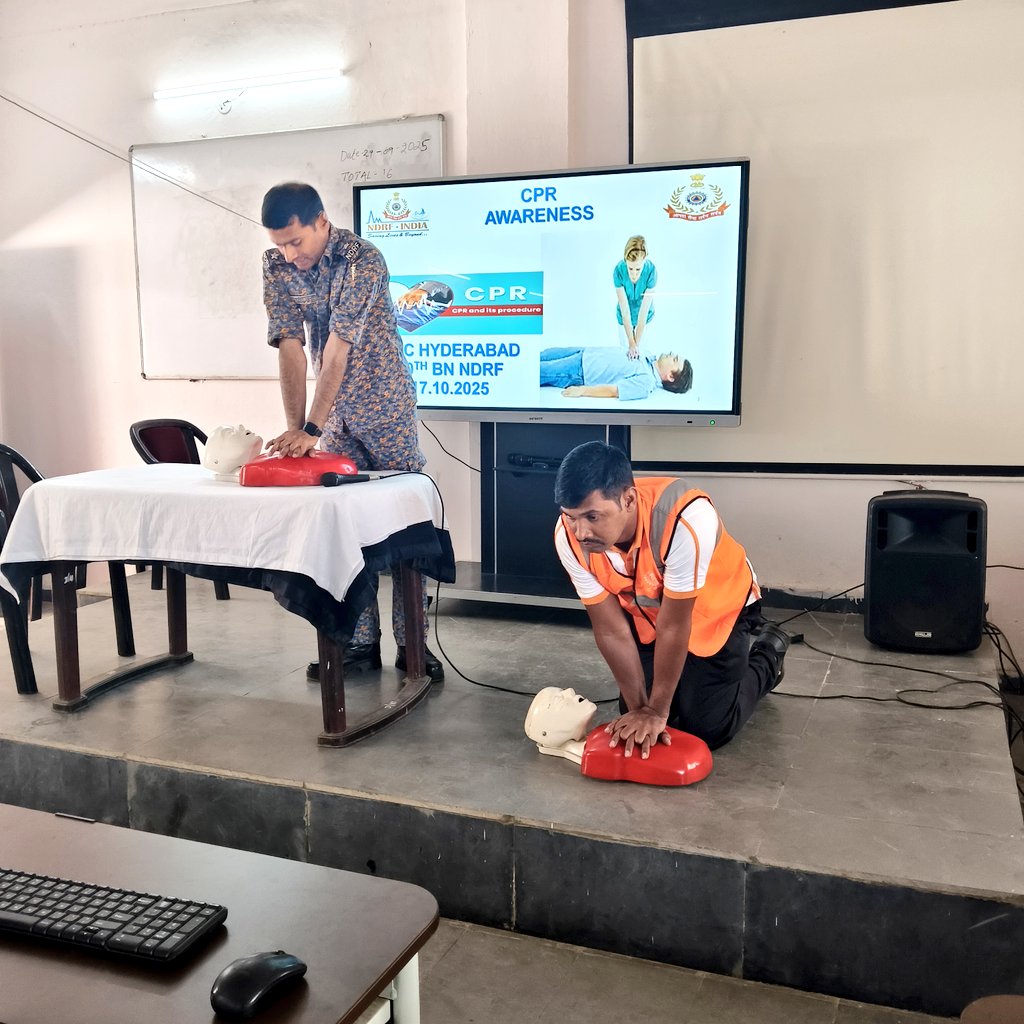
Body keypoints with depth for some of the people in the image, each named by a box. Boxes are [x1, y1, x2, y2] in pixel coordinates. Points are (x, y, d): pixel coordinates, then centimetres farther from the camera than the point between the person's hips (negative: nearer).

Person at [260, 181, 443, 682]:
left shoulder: (363, 260, -22)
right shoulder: (276, 265, -6)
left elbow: (338, 350, -29)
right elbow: (290, 347, -11)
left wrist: (311, 430, -34)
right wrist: (294, 427, -19)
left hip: (386, 405, -5)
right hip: (334, 409, 5)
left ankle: (411, 641, 8)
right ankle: (360, 642, 11)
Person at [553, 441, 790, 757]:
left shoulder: (685, 519, -43)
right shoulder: (569, 537, -29)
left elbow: (674, 626, -31)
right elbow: (611, 630, -19)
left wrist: (657, 711, -21)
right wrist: (638, 707, -15)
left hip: (717, 609, -4)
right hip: (647, 614, 4)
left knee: (707, 730, -1)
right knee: (634, 722, 5)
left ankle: (768, 654, 24)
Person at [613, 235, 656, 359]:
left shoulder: (651, 271, -32)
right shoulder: (619, 271, -32)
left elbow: (644, 311, -29)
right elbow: (624, 309, -28)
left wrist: (637, 344, -28)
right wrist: (631, 343, -27)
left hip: (644, 316, 0)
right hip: (625, 316, 0)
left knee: (643, 348, 14)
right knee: (625, 348, 15)